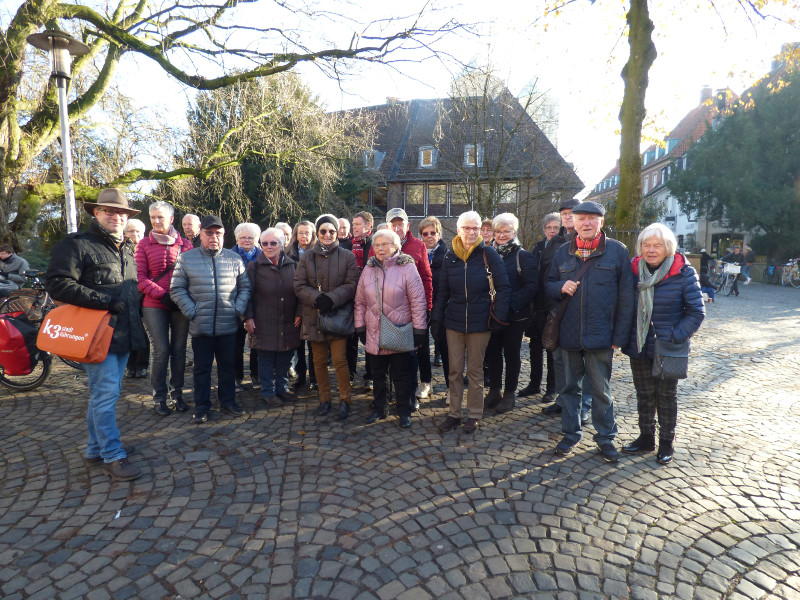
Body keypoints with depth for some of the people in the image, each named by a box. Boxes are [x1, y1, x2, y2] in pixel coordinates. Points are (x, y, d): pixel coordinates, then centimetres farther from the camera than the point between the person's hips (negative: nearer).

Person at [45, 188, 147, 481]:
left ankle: (96, 449, 27)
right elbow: (57, 284, -17)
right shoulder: (76, 245, -7)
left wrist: (134, 315, 17)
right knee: (105, 393, -5)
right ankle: (112, 456, 5)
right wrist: (105, 301, -20)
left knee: (106, 393, 15)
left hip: (123, 334, 8)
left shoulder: (127, 248, 18)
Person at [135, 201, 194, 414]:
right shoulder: (144, 244, 3)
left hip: (181, 305, 2)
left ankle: (177, 394, 21)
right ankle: (159, 398, 13)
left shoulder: (185, 244, 6)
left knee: (179, 350, 7)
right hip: (155, 306, -1)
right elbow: (141, 278, -2)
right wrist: (163, 295, -14)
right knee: (161, 351, -2)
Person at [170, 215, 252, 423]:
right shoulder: (186, 258, 2)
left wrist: (239, 309, -2)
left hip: (228, 325, 1)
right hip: (200, 326, -1)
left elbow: (245, 287, 10)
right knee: (202, 367, 9)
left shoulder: (234, 258, 6)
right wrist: (191, 311, -8)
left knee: (228, 365, 11)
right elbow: (177, 289, 1)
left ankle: (228, 401, 27)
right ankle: (202, 406, 22)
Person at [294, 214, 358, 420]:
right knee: (319, 361, 10)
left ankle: (344, 401, 11)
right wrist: (316, 299, -15)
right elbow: (299, 285, 2)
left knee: (339, 360, -5)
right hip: (314, 315, 3)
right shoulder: (307, 256, 6)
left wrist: (331, 298, -18)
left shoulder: (347, 256, 0)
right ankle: (324, 399, 24)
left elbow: (351, 285, -4)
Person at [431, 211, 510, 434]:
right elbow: (442, 290, 9)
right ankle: (454, 413, 21)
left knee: (475, 370, 8)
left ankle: (474, 415, 23)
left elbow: (503, 288, -5)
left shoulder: (488, 254, -5)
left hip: (479, 322, -3)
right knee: (455, 370, 8)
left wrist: (499, 316, -11)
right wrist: (436, 318, 5)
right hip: (454, 322, 3)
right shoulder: (450, 256, 4)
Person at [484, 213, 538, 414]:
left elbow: (531, 286, -11)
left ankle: (509, 393, 21)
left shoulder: (523, 256, -4)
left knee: (511, 353, 7)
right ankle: (494, 390, 25)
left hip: (514, 315, -4)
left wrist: (511, 303, -21)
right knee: (492, 352, 9)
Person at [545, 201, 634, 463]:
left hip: (599, 335, -3)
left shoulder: (617, 251, -2)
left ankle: (606, 436, 27)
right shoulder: (563, 252, 7)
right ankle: (570, 433, 29)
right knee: (570, 387, 14)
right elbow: (549, 284, 15)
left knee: (601, 390, 9)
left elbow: (625, 297, -3)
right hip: (568, 333, 3)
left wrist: (619, 336, -7)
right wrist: (561, 287, -10)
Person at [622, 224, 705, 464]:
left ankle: (666, 442, 28)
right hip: (639, 346, 3)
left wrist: (676, 337, -16)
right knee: (644, 394, 14)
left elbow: (696, 311, -7)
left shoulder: (683, 273, -10)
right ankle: (646, 438, 31)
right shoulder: (634, 270, 0)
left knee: (666, 396, 11)